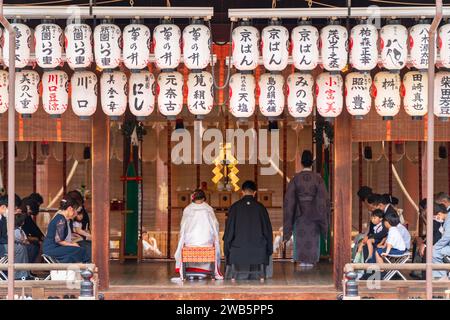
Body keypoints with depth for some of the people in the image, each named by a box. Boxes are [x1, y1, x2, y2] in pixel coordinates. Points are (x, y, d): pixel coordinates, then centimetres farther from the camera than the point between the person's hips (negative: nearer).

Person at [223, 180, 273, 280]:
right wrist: (269, 251, 16)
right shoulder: (261, 208, 3)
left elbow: (229, 230, 1)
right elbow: (268, 230, 7)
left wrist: (226, 251, 7)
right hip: (258, 253, 1)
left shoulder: (235, 207, 0)